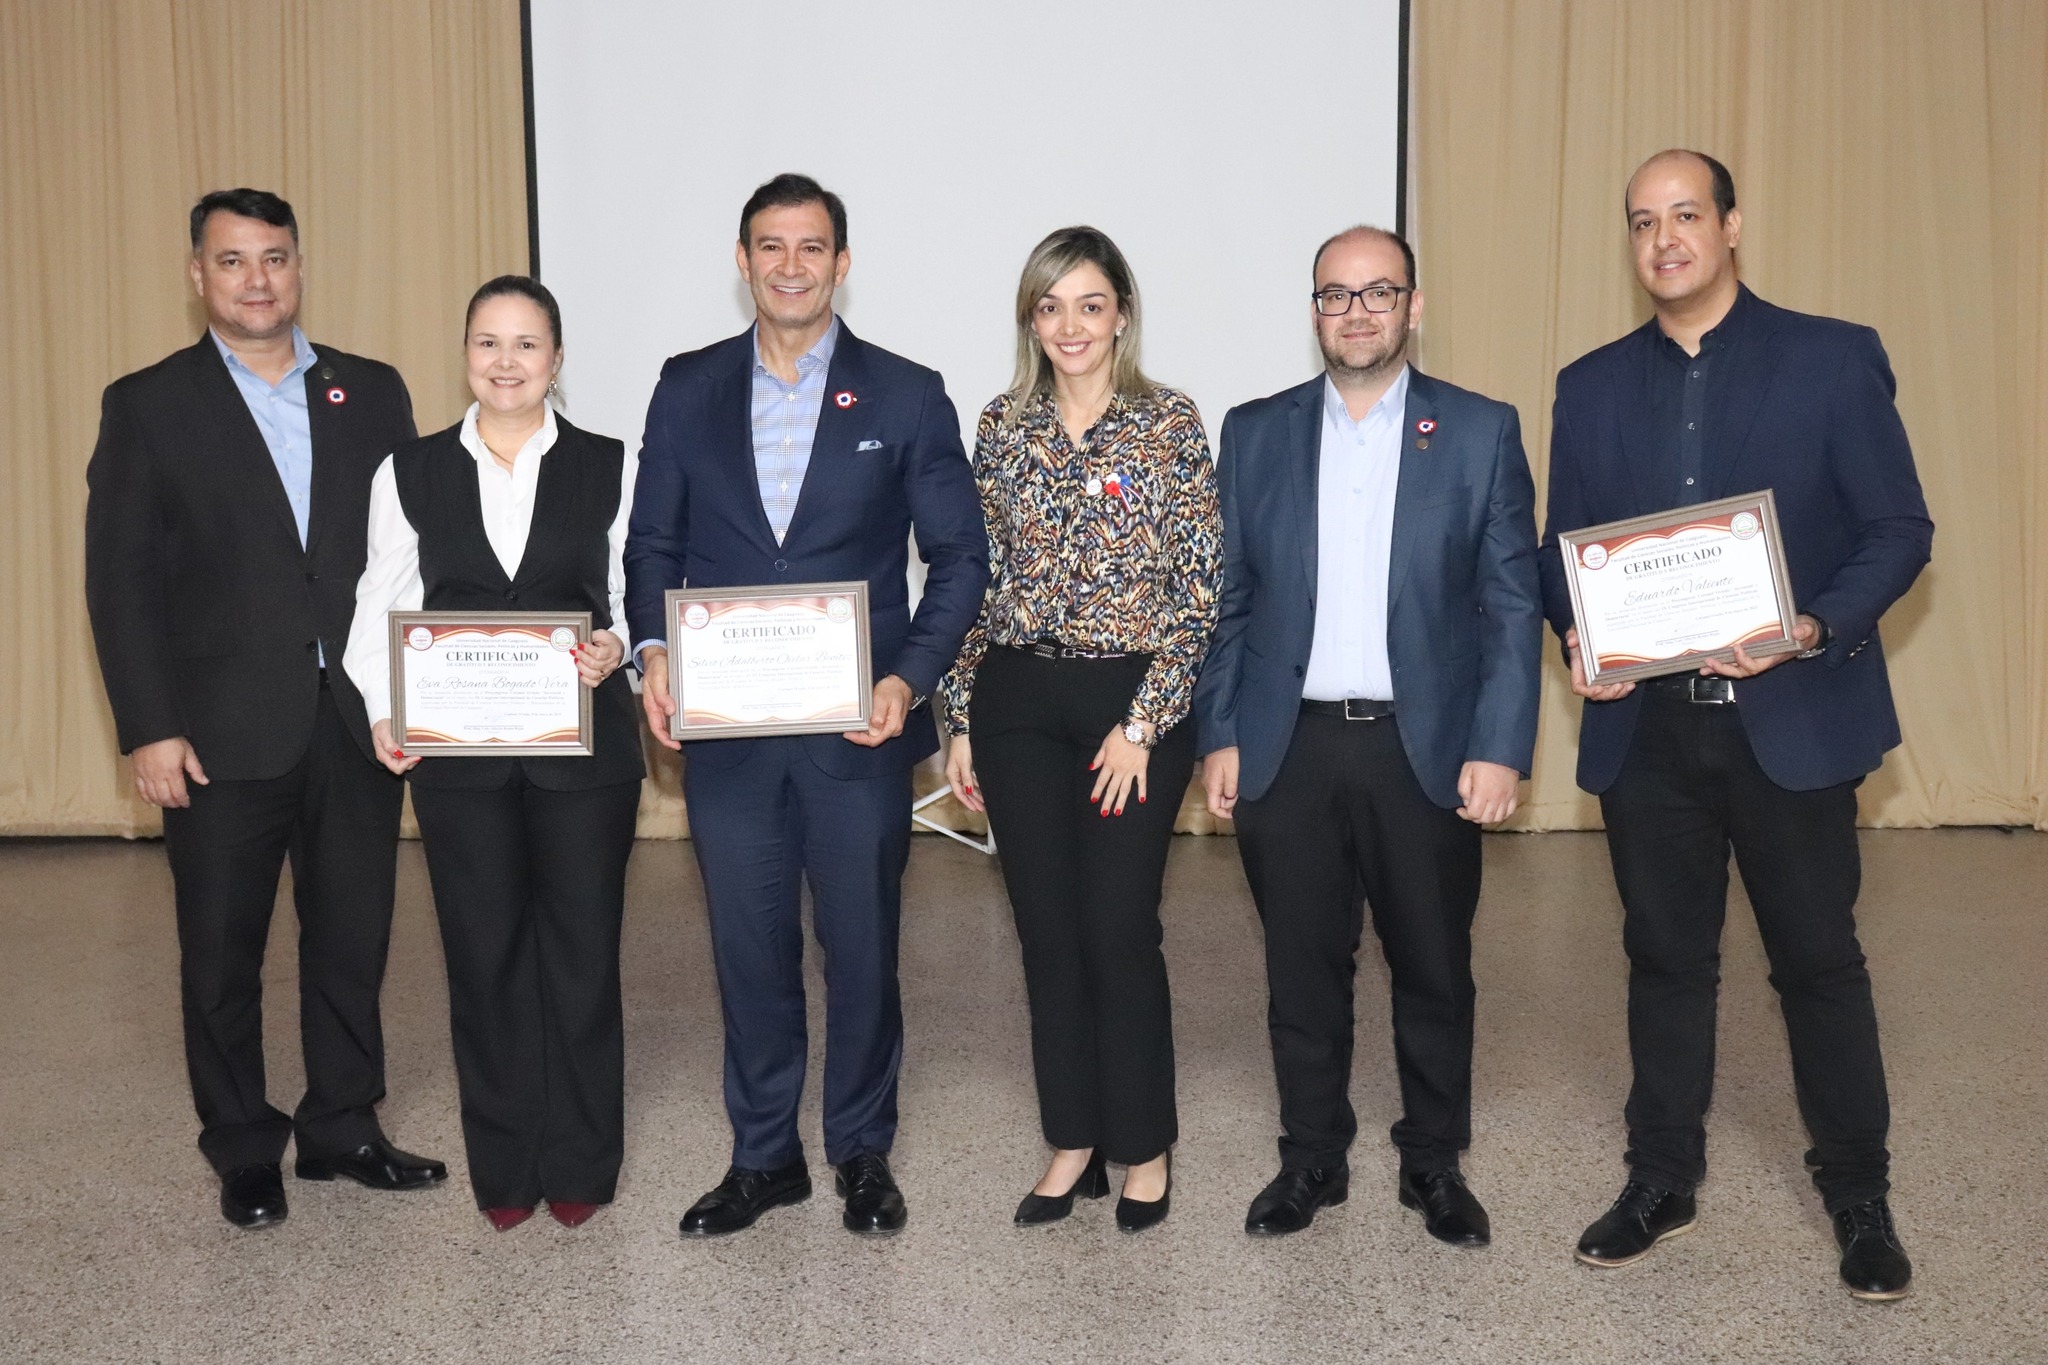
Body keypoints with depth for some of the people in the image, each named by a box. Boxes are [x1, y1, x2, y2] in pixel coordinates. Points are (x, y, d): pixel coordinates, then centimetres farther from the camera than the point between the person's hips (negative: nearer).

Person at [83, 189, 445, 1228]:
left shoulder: (373, 393, 8)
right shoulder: (148, 405, 1)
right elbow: (122, 581, -2)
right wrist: (149, 730, -9)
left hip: (359, 722, 2)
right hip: (223, 736, -2)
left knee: (352, 944, 11)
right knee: (220, 956, 9)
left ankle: (342, 1129, 27)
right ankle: (243, 1152, 25)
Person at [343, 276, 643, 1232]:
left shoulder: (611, 468, 2)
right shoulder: (410, 472, 6)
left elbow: (641, 598, 3)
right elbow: (382, 611, 5)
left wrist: (615, 648, -19)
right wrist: (384, 713, -9)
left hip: (585, 748, -1)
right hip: (458, 754, 1)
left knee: (582, 953, 6)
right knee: (484, 955, 9)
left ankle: (580, 1165, 22)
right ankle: (504, 1166, 24)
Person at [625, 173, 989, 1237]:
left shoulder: (906, 396, 1)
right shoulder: (687, 389, 7)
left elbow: (958, 556, 1)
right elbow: (653, 542, 10)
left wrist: (910, 679, -13)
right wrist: (652, 649, -8)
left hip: (858, 725, -2)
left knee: (862, 945, 8)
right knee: (749, 947, 11)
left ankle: (862, 1151, 27)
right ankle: (763, 1156, 27)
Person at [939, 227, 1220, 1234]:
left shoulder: (1169, 424, -3)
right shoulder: (1001, 427, 8)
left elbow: (1200, 587, -7)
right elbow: (977, 580, 10)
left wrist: (1143, 722, -12)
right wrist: (961, 720, 6)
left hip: (1133, 699, -3)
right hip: (1018, 701, 4)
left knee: (1119, 927, 0)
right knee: (1047, 931, 9)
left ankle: (1144, 1148, 20)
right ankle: (1073, 1141, 25)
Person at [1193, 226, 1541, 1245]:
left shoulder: (1481, 432, 2)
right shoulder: (1255, 433, 7)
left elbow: (1512, 605, 0)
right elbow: (1229, 599, 7)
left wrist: (1500, 749, -8)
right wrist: (1220, 737, 1)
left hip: (1426, 750, -1)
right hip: (1288, 749, 1)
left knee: (1434, 969, 10)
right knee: (1303, 966, 9)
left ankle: (1434, 1163, 27)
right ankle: (1312, 1159, 26)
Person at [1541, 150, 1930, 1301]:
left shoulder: (1833, 358, -1)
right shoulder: (1592, 385, 9)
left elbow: (1900, 529, -4)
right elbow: (1565, 547, 10)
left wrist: (1818, 628, -20)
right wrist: (1577, 631, -11)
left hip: (1794, 719, -3)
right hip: (1645, 727, 3)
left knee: (1820, 958, 7)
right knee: (1666, 957, 13)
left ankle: (1860, 1198, 25)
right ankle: (1662, 1182, 28)